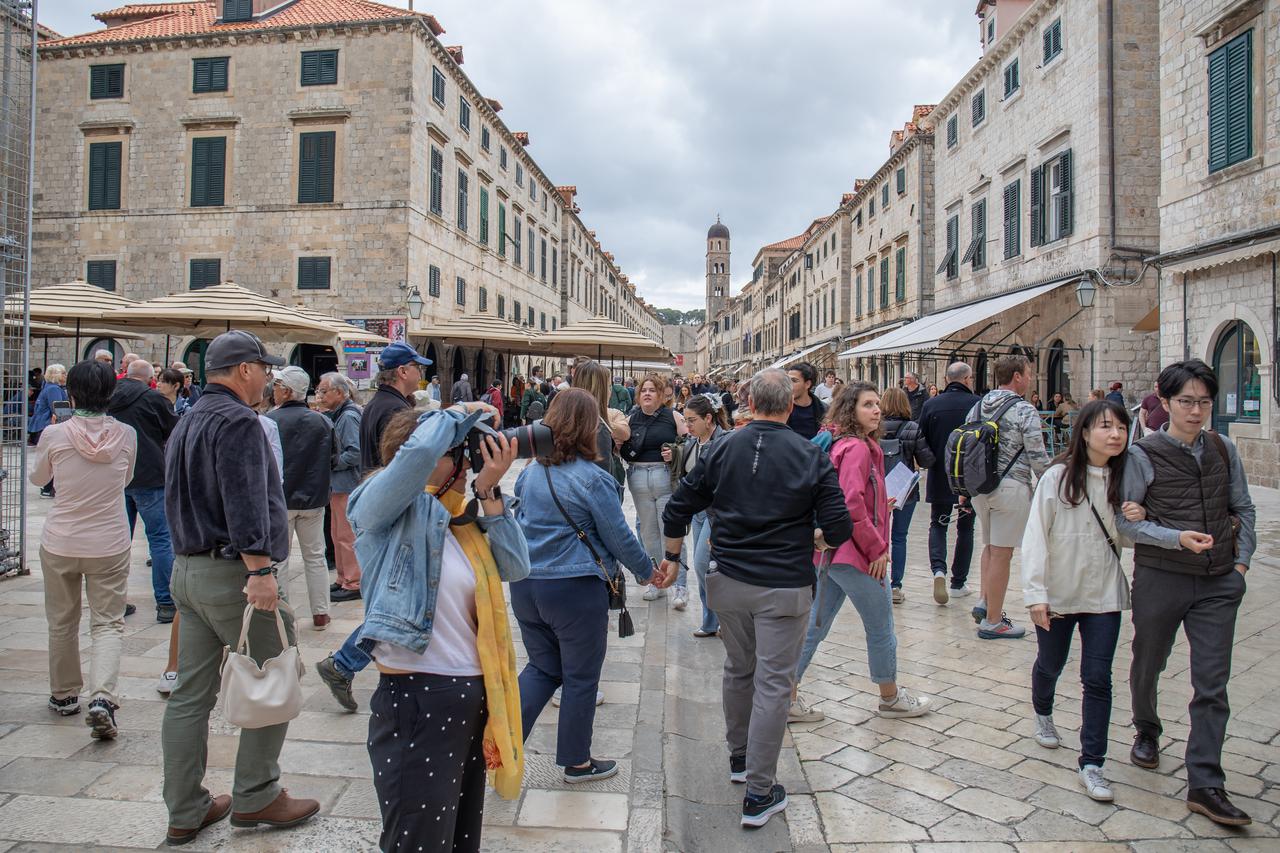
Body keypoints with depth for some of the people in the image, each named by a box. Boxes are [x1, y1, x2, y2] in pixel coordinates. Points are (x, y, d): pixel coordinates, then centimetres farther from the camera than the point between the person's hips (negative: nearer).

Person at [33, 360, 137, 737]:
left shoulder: (54, 435, -10)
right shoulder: (126, 435, -7)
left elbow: (37, 478, 10)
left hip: (59, 543, 1)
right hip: (109, 546, 0)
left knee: (61, 622, 18)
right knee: (108, 623, 5)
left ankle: (63, 695, 33)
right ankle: (102, 698, -13)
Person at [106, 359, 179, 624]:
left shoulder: (109, 398, 7)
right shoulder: (153, 398, -9)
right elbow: (176, 431, -2)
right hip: (149, 477, -6)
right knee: (160, 539, -2)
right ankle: (166, 603, -3)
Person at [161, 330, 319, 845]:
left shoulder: (187, 421, 18)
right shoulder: (237, 421, -14)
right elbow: (245, 505, -25)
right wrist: (261, 570, -27)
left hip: (187, 569, 10)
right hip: (231, 572, -10)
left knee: (191, 694, 12)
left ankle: (185, 811, 21)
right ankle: (255, 797, 13)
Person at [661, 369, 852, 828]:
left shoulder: (721, 449, -2)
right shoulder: (811, 456, -9)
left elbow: (677, 510, 1)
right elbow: (839, 528, -9)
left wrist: (672, 556, 17)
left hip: (729, 582, 3)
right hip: (785, 587, -3)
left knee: (737, 670, 21)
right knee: (773, 683, 4)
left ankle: (740, 757, 39)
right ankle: (759, 794, 12)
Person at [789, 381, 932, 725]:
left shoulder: (841, 445, 11)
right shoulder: (857, 448, -18)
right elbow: (852, 506, -26)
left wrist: (881, 506, 15)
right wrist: (877, 548, -17)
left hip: (831, 552, 9)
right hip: (854, 555, -9)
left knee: (814, 626, 12)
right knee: (881, 629, 10)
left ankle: (788, 699, 17)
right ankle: (891, 698, 30)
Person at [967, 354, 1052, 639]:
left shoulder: (977, 407, 8)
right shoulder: (1025, 411, -12)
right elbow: (1038, 458, -12)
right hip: (1011, 487, -7)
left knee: (991, 546, 23)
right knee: (1001, 553, 0)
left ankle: (984, 603, 20)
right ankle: (992, 621, 7)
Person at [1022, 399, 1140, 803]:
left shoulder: (1123, 480, 0)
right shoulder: (1058, 477, -13)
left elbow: (1123, 539, 12)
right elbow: (1035, 537, -13)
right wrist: (1035, 594, -17)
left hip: (1104, 595, 2)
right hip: (1058, 593, -2)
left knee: (1097, 679, 0)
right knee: (1050, 664, 18)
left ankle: (1092, 763, 10)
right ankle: (1043, 714, 48)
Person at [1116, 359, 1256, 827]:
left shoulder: (1224, 450, 5)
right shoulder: (1143, 455, -8)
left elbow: (1244, 509, 13)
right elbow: (1124, 519, -9)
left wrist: (1242, 561, 5)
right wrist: (1177, 537, -19)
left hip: (1218, 582, 3)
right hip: (1159, 577, -2)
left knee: (1212, 683, 0)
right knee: (1148, 665, 16)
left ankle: (1205, 785, 7)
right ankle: (1146, 731, 44)